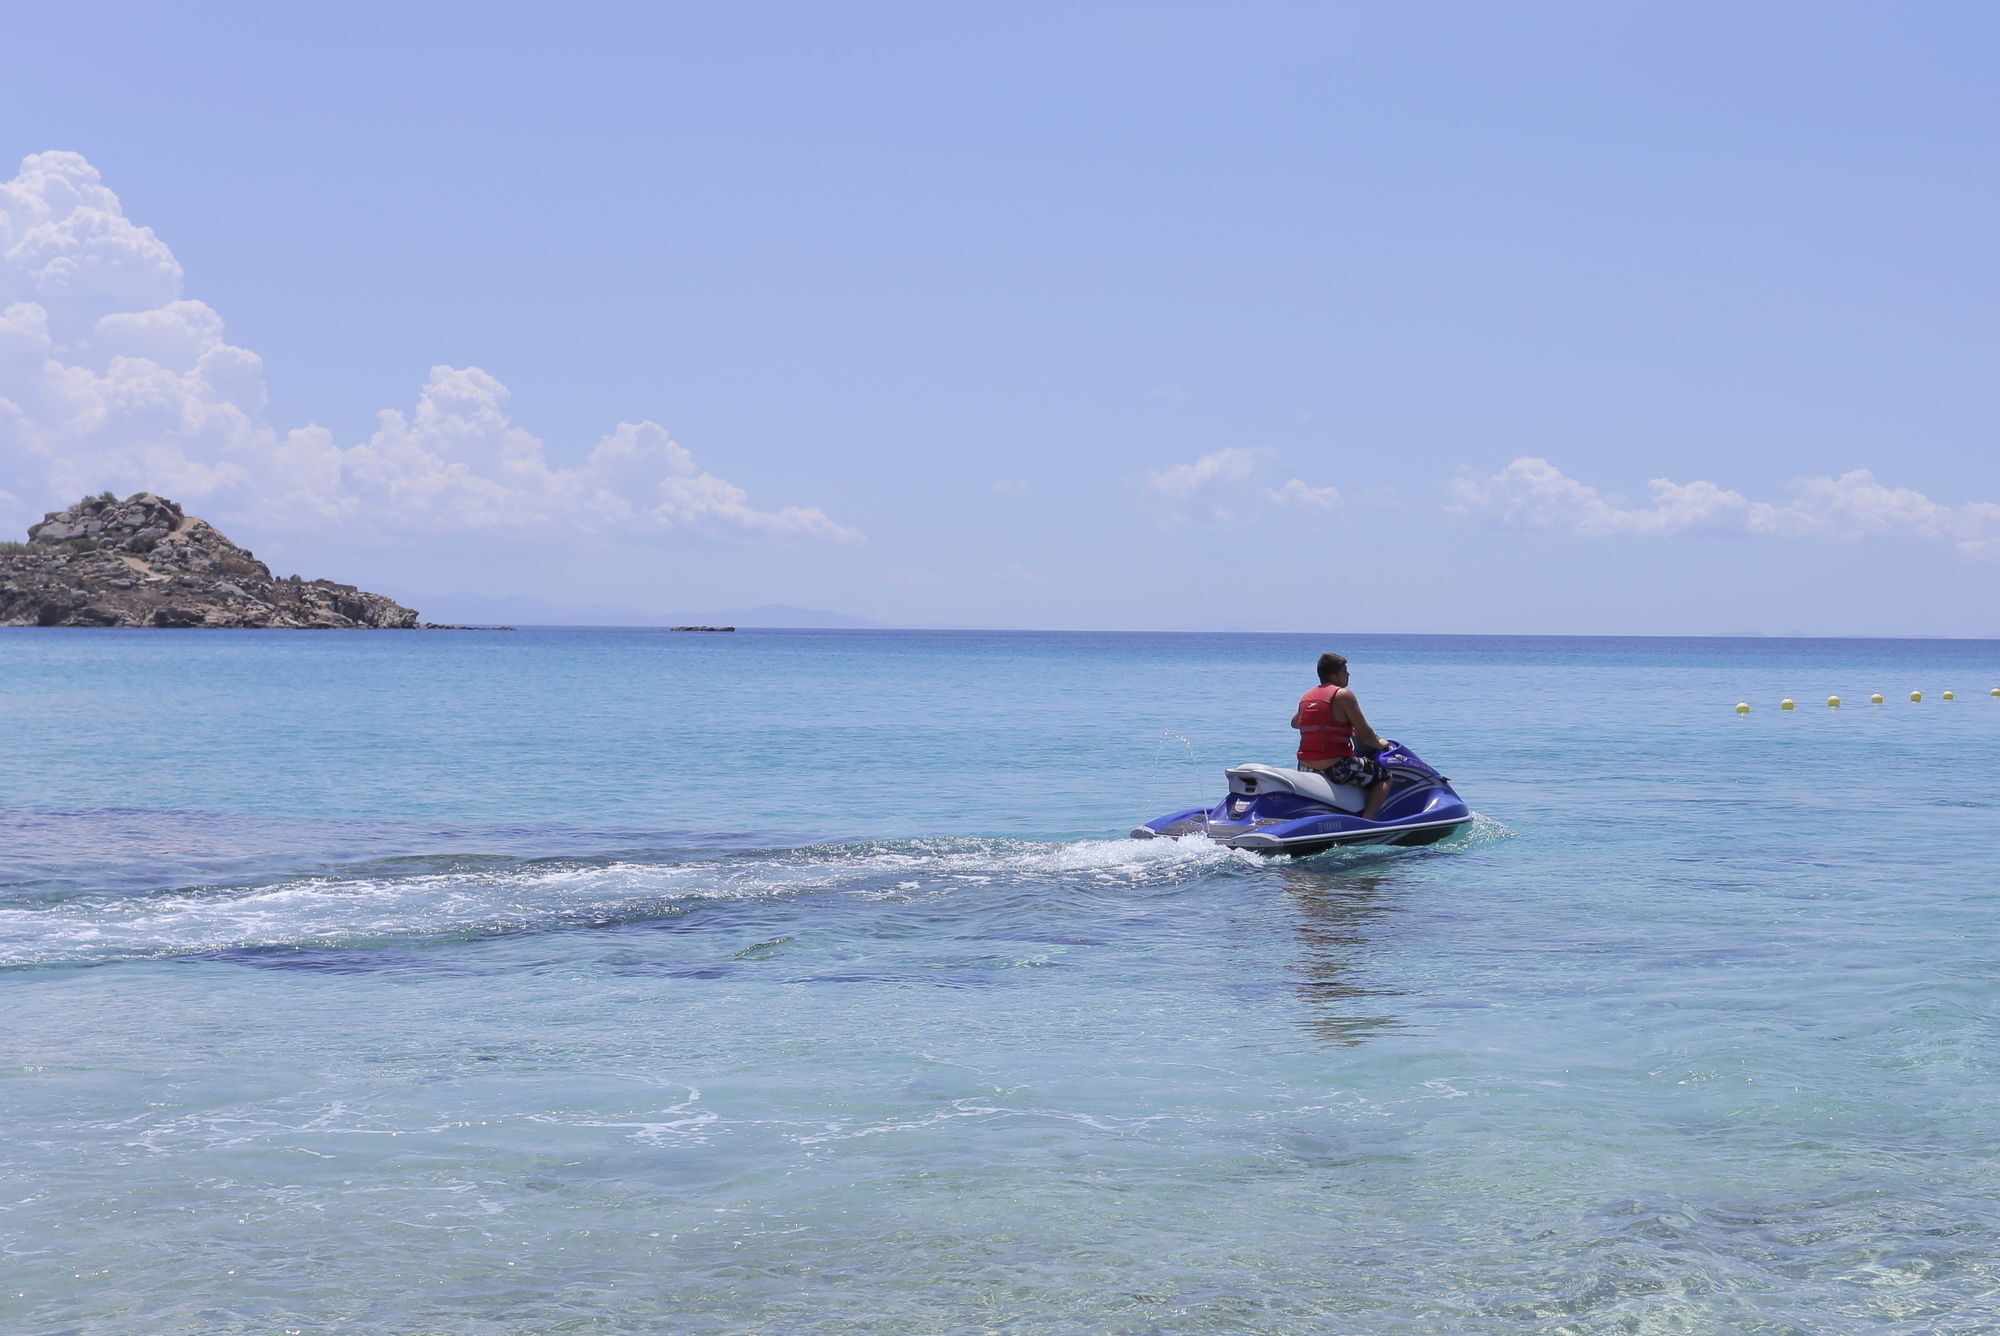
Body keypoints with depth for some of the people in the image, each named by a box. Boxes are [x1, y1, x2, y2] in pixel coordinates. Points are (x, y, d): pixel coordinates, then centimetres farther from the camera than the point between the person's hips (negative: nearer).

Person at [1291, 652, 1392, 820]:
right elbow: (1364, 734, -8)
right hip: (1335, 767, -7)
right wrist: (1380, 745, 12)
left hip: (1305, 767, 7)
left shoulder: (1306, 697, 12)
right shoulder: (1343, 695, -9)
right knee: (1384, 777, 5)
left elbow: (1294, 723, 33)